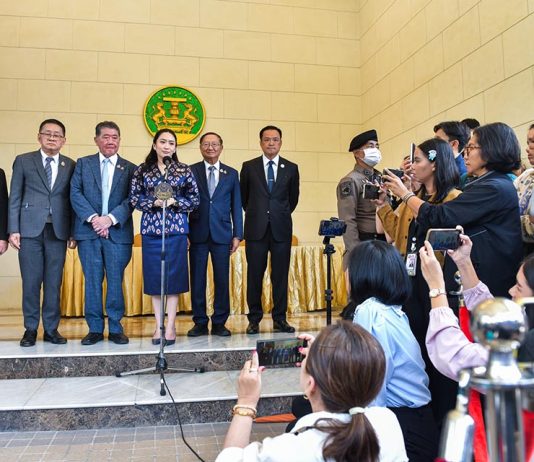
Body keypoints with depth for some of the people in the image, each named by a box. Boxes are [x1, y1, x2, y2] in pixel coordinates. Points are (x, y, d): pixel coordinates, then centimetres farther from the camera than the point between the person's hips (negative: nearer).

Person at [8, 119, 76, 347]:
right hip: (30, 230, -1)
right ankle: (30, 329, 14)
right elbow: (14, 198, 4)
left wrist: (73, 233, 2)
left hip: (58, 232, 1)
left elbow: (72, 200, 7)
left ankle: (51, 329, 13)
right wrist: (13, 230, -3)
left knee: (54, 283, 4)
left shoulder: (70, 165, 9)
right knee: (31, 282, 2)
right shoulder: (23, 161, 6)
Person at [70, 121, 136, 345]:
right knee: (92, 282, 5)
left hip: (118, 232, 0)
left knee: (115, 281, 2)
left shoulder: (130, 168, 9)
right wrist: (93, 218, -12)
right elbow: (75, 193, 1)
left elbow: (132, 199, -1)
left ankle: (115, 328, 12)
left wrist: (111, 218, -14)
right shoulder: (83, 164, 11)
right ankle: (95, 329, 13)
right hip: (88, 232, 1)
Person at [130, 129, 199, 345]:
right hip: (151, 228, 1)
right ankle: (159, 325, 15)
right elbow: (134, 198, 4)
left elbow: (194, 199, 5)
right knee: (154, 276, 4)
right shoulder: (142, 170, 7)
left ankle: (170, 326, 7)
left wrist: (175, 202, -11)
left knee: (174, 276, -1)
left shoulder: (184, 171, 6)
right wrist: (154, 202, -12)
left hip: (176, 228, -1)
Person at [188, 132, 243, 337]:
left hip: (222, 235, 1)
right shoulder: (190, 172, 6)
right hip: (198, 234, -1)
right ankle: (200, 323, 15)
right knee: (197, 280, 4)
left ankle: (219, 323, 15)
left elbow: (236, 206, 9)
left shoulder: (231, 174, 10)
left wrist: (237, 235, 3)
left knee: (222, 280, 3)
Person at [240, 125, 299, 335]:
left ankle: (280, 319, 12)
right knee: (254, 274, 2)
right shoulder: (249, 167, 6)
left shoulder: (291, 168, 8)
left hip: (281, 229, 1)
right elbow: (243, 196, 16)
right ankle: (254, 319, 12)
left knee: (281, 275, 3)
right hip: (256, 228, 0)